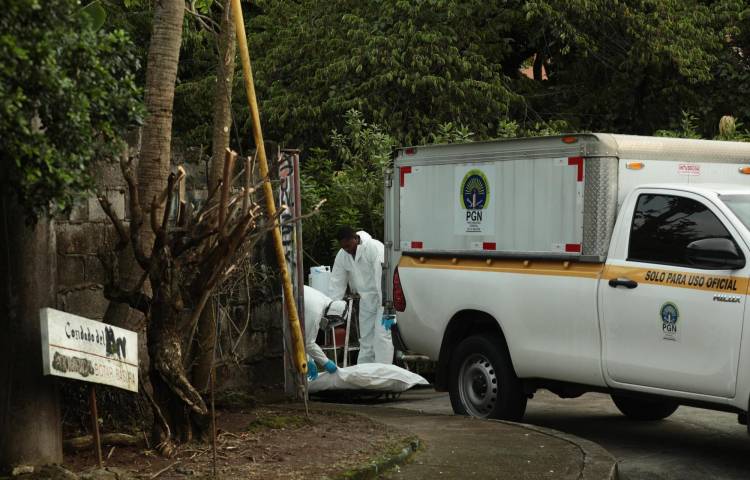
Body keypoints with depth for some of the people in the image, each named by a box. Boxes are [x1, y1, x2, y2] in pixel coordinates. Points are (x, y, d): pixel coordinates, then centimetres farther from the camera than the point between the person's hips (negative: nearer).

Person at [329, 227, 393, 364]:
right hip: (366, 299, 6)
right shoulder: (342, 256, -2)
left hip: (384, 297, -6)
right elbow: (337, 283, 1)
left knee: (381, 336, -15)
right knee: (365, 339, 9)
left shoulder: (375, 247, -22)